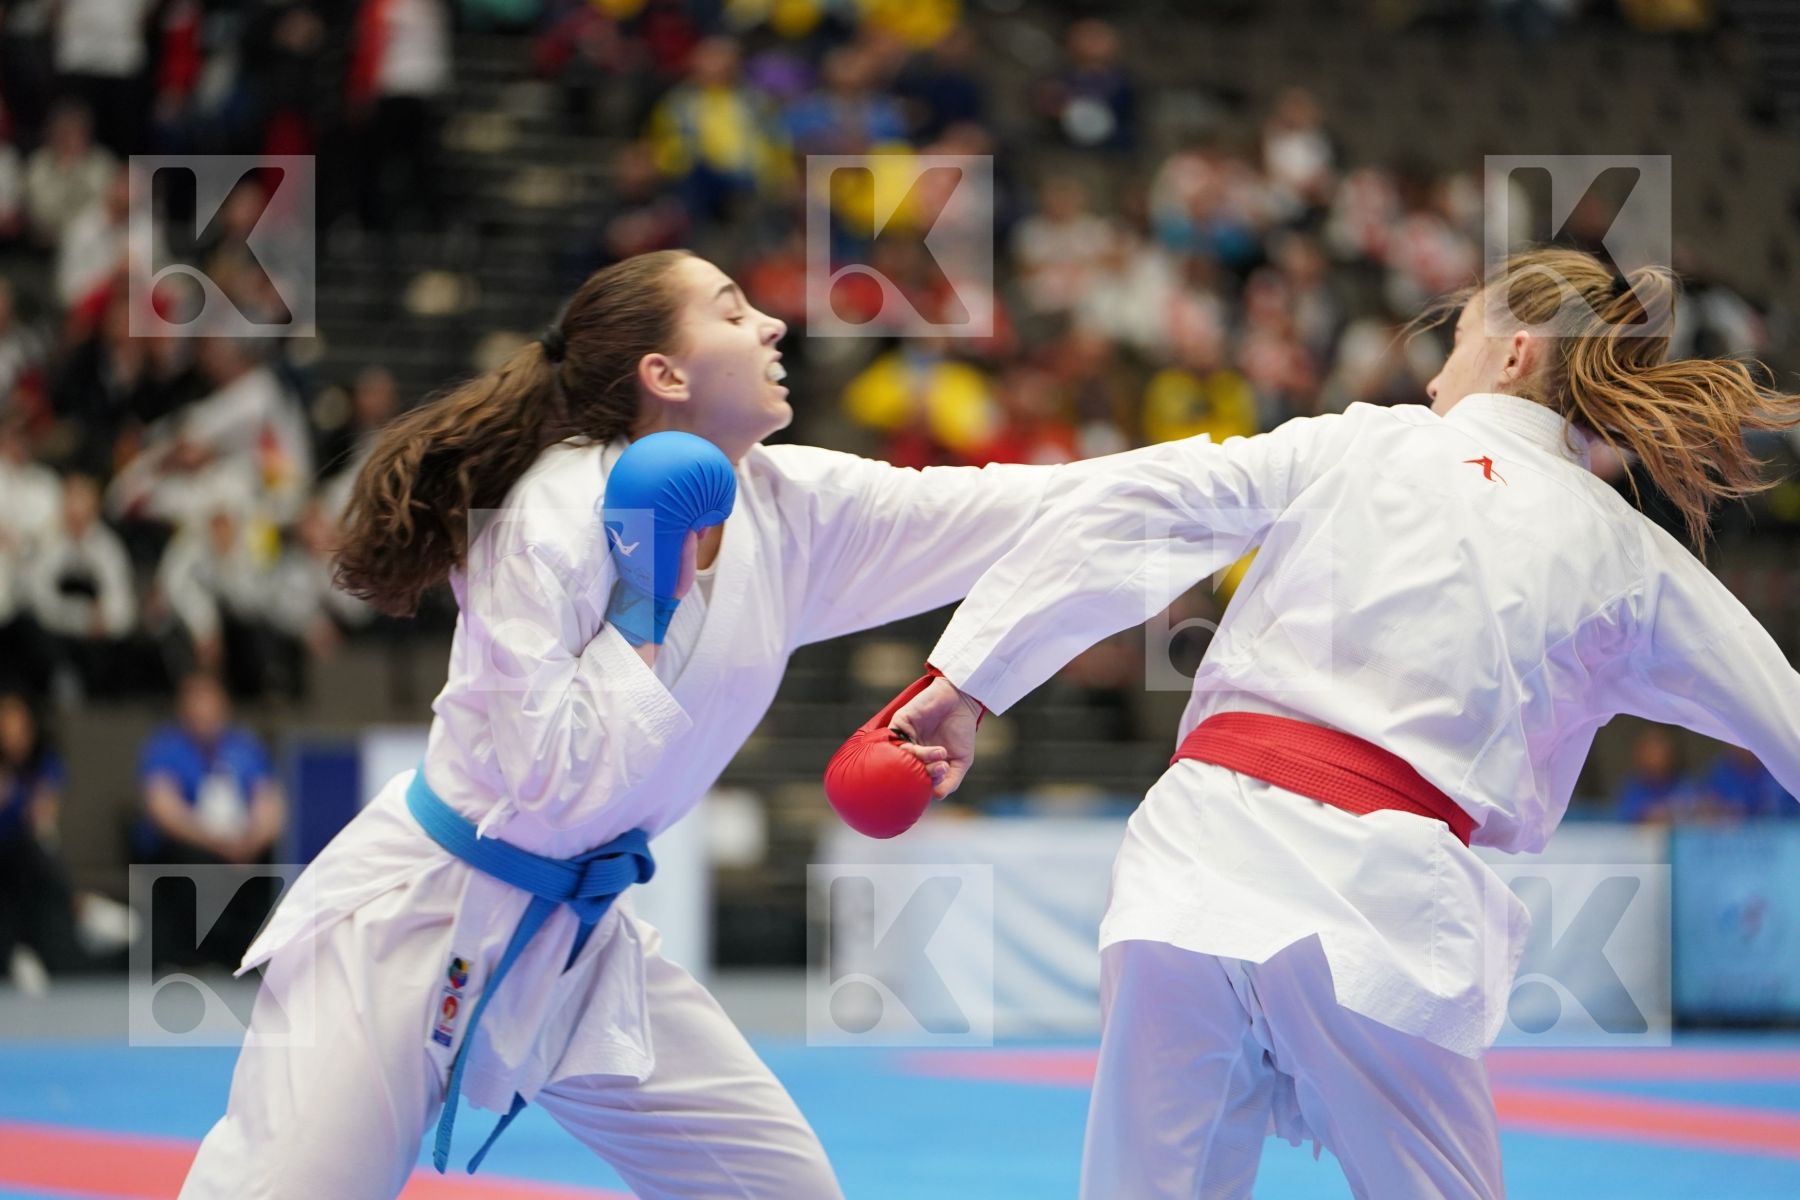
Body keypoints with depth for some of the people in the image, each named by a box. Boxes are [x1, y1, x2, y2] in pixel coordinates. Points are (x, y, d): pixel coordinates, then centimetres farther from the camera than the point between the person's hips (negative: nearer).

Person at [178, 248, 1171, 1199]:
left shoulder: (791, 510, -1)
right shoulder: (554, 515, -21)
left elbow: (1023, 508, 2)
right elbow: (553, 791, -24)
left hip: (580, 942, 7)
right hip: (414, 921, -7)